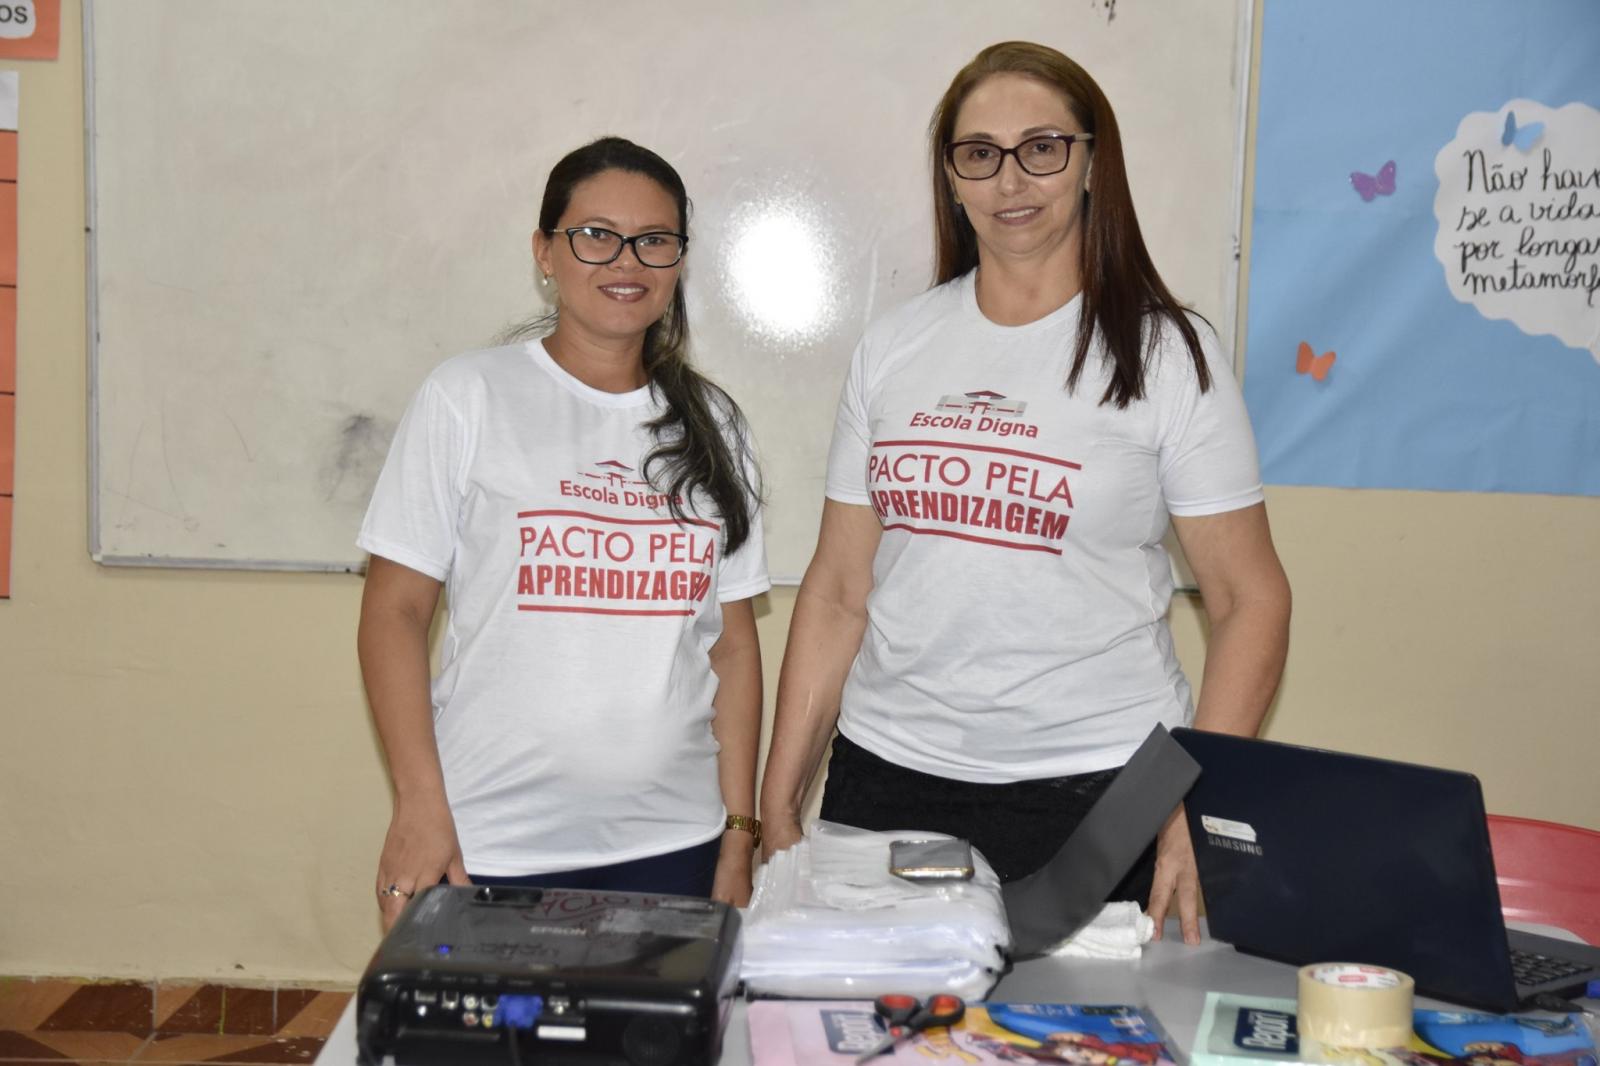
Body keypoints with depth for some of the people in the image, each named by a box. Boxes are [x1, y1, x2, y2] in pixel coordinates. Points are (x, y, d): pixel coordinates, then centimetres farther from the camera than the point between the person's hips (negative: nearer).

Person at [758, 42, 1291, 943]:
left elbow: (1251, 600, -3)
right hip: (887, 779, 3)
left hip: (1097, 789, -3)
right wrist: (779, 801, 6)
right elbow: (838, 589, 9)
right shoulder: (894, 348, 7)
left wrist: (1198, 814, -13)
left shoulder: (1164, 354, -2)